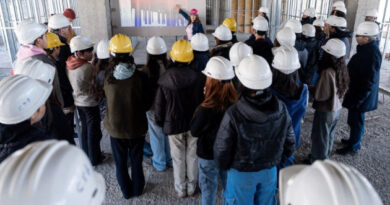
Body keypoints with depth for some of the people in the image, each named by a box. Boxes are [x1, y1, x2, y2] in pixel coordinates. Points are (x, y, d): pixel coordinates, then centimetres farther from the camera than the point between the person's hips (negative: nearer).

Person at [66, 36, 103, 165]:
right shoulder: (88, 67, -26)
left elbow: (71, 83, 4)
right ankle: (94, 159, 23)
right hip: (90, 103, -7)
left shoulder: (68, 65, -4)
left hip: (78, 102, 7)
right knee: (94, 132, 9)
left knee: (84, 129, 21)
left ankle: (86, 156, 35)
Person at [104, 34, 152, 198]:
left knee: (120, 162, 19)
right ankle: (137, 188, 39)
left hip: (115, 127, 1)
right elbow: (147, 103, -8)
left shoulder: (107, 77, -17)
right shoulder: (140, 77, -20)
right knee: (136, 160, 20)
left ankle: (126, 191, 37)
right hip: (136, 126, -1)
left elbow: (106, 98, 1)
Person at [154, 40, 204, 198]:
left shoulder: (164, 79, -14)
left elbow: (159, 105, -6)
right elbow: (200, 100, -3)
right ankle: (191, 187, 30)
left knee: (178, 158, 13)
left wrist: (160, 122, 10)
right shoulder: (195, 77, -12)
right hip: (193, 123, 1)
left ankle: (180, 189, 27)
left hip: (173, 124, -1)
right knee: (192, 156, 15)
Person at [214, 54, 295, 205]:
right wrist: (276, 161, 15)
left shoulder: (233, 115, -30)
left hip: (241, 174, -3)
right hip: (270, 171, 4)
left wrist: (223, 166, 3)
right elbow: (289, 142, -1)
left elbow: (222, 149, -18)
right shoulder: (281, 109, -15)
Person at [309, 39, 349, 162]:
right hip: (336, 109, 8)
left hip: (325, 111, -8)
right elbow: (343, 89, 9)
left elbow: (319, 95, -23)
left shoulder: (327, 72, -28)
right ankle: (324, 158, 42)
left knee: (319, 138, 9)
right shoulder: (342, 69, -4)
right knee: (329, 136, 23)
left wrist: (310, 88, -6)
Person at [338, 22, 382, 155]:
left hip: (360, 95, -9)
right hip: (356, 92, 9)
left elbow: (369, 81, -25)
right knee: (354, 119, 22)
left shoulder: (372, 54, -25)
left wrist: (358, 99, -22)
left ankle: (354, 146, 22)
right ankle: (354, 140, 39)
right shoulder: (367, 49, 5)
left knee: (356, 120, 6)